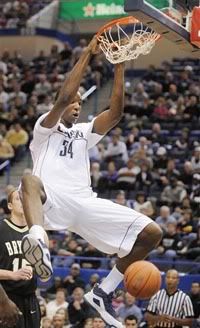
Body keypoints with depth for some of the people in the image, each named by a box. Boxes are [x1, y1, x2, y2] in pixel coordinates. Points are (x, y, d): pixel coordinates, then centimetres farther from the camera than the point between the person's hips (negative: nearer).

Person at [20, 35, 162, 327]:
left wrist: (119, 67, 5)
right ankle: (37, 239, -71)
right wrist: (87, 54, -5)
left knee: (152, 233, -3)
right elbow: (63, 97, -5)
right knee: (30, 181, -42)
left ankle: (104, 291, 7)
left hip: (85, 203, 5)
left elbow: (116, 113, 12)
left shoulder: (84, 133, 30)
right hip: (51, 199, -5)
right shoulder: (46, 127, 15)